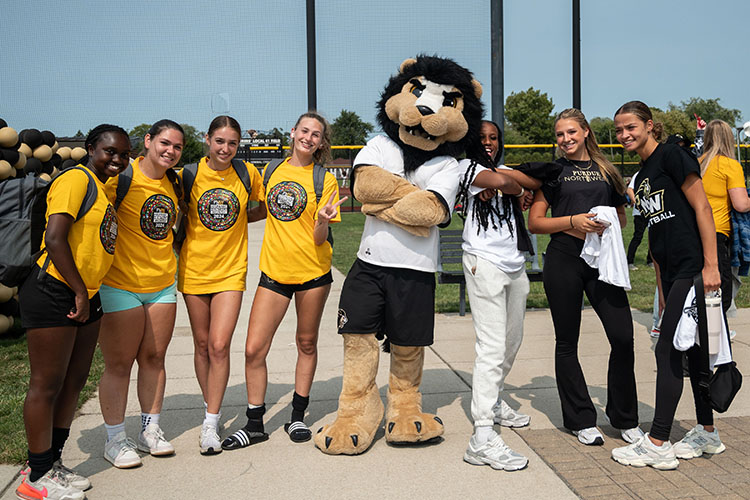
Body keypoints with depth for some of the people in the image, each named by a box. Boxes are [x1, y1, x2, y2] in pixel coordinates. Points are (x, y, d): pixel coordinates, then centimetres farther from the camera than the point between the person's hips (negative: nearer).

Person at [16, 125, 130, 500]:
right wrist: (80, 292, -16)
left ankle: (53, 463, 28)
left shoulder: (103, 187, 17)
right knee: (47, 385, -1)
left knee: (74, 381, 14)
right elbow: (54, 239, -21)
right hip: (53, 295, -9)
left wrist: (87, 294, 13)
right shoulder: (77, 179, -12)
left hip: (85, 296, 10)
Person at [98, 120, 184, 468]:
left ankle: (151, 431, 25)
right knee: (119, 363, 3)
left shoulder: (175, 182, 8)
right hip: (120, 284, -6)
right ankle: (115, 439, 17)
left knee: (154, 358, 12)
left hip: (162, 283, 6)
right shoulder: (122, 177, -14)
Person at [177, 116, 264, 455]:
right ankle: (211, 407, 30)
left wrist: (237, 219, -2)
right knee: (202, 344, 11)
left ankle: (210, 425, 1)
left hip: (230, 271, -1)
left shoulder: (247, 173, -3)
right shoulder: (191, 174, -4)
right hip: (195, 270, 1)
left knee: (219, 346, -9)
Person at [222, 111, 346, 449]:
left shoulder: (325, 180, -3)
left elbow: (320, 239, -9)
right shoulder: (272, 170, 6)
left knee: (307, 343, 11)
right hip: (274, 270, 2)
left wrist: (323, 221, -28)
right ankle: (254, 424, 12)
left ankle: (298, 417, 27)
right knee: (254, 349, -3)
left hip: (312, 271, -2)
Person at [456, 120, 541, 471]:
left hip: (514, 265, 8)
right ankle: (482, 439, -15)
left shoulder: (503, 169, 20)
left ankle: (493, 401, 37)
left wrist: (503, 171, -5)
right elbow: (502, 183, -19)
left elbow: (538, 183, 5)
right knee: (492, 347, -14)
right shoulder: (467, 167, -1)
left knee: (512, 341, 17)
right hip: (485, 264, -8)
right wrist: (518, 189, 1)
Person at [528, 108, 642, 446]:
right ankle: (582, 421, 19)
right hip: (564, 259, -2)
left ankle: (625, 419, 14)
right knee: (567, 342, 5)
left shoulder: (606, 171, 15)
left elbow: (622, 217, 21)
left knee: (623, 337, -6)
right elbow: (535, 223, 2)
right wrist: (573, 220, -12)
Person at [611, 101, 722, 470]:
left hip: (693, 268, -9)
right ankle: (707, 434, 26)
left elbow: (702, 208, -12)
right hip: (672, 273, 9)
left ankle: (657, 445, -2)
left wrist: (710, 265, -18)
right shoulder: (642, 177, 18)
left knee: (668, 350, -8)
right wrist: (661, 288, 17)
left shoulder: (672, 156, -7)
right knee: (693, 350, 14)